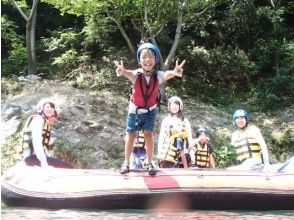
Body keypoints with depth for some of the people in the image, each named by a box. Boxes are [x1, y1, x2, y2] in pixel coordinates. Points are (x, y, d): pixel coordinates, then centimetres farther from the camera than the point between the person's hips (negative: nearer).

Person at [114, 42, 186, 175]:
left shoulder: (158, 75, -22)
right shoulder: (136, 74, -25)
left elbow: (166, 75, -45)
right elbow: (129, 74, -49)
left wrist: (174, 73, -70)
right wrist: (123, 71, -74)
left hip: (150, 110, 1)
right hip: (135, 110, 0)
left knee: (148, 134, -3)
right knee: (131, 135, 6)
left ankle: (150, 163, 11)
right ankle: (126, 163, 20)